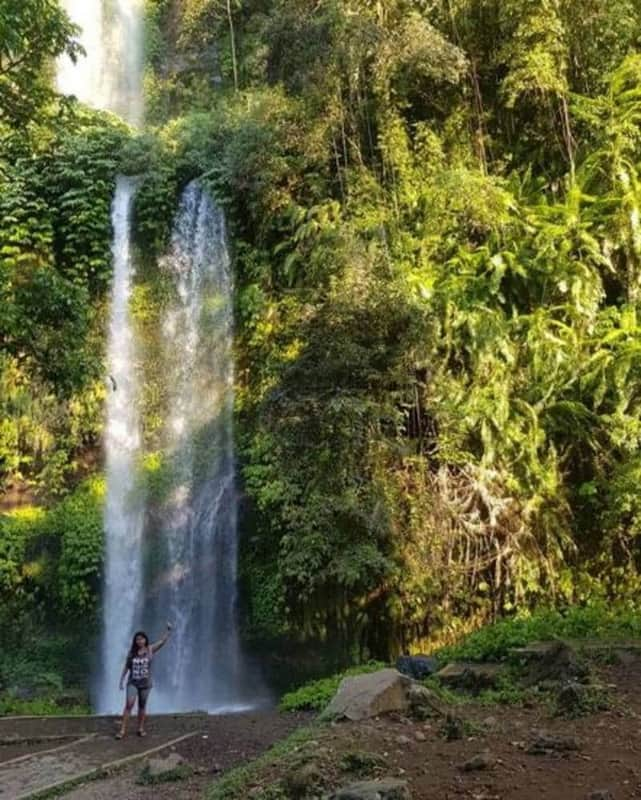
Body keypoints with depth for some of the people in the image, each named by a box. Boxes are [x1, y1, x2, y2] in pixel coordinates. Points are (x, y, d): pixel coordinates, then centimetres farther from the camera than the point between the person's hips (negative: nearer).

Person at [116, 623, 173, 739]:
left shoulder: (150, 650, -2)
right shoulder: (131, 652, 1)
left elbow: (163, 641, -9)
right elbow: (126, 667, 8)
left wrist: (168, 630, -21)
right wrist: (121, 680, 6)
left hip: (145, 683, 0)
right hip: (133, 683, 0)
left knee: (142, 706, 8)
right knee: (129, 704, -11)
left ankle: (141, 729, 20)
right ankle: (122, 731, -9)